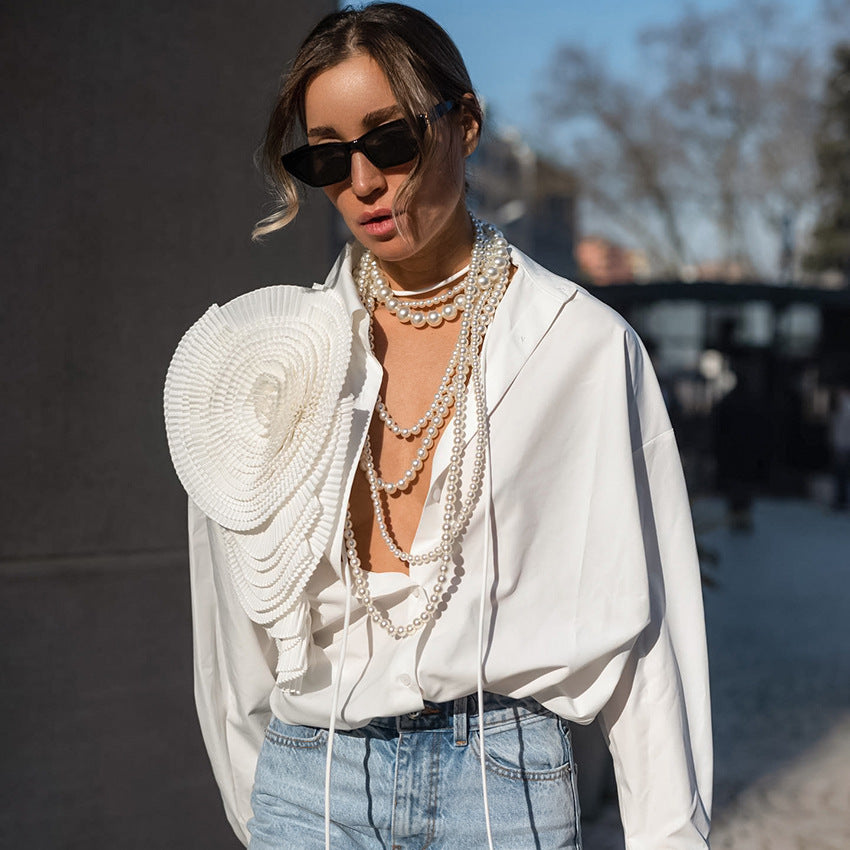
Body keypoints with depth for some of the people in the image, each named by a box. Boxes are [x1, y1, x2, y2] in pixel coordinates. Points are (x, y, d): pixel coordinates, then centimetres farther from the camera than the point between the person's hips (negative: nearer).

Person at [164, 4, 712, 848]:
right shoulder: (274, 351, 3)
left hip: (502, 776, -2)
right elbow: (239, 615, 9)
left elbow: (637, 620, -3)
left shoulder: (582, 344, -3)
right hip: (311, 778, 2)